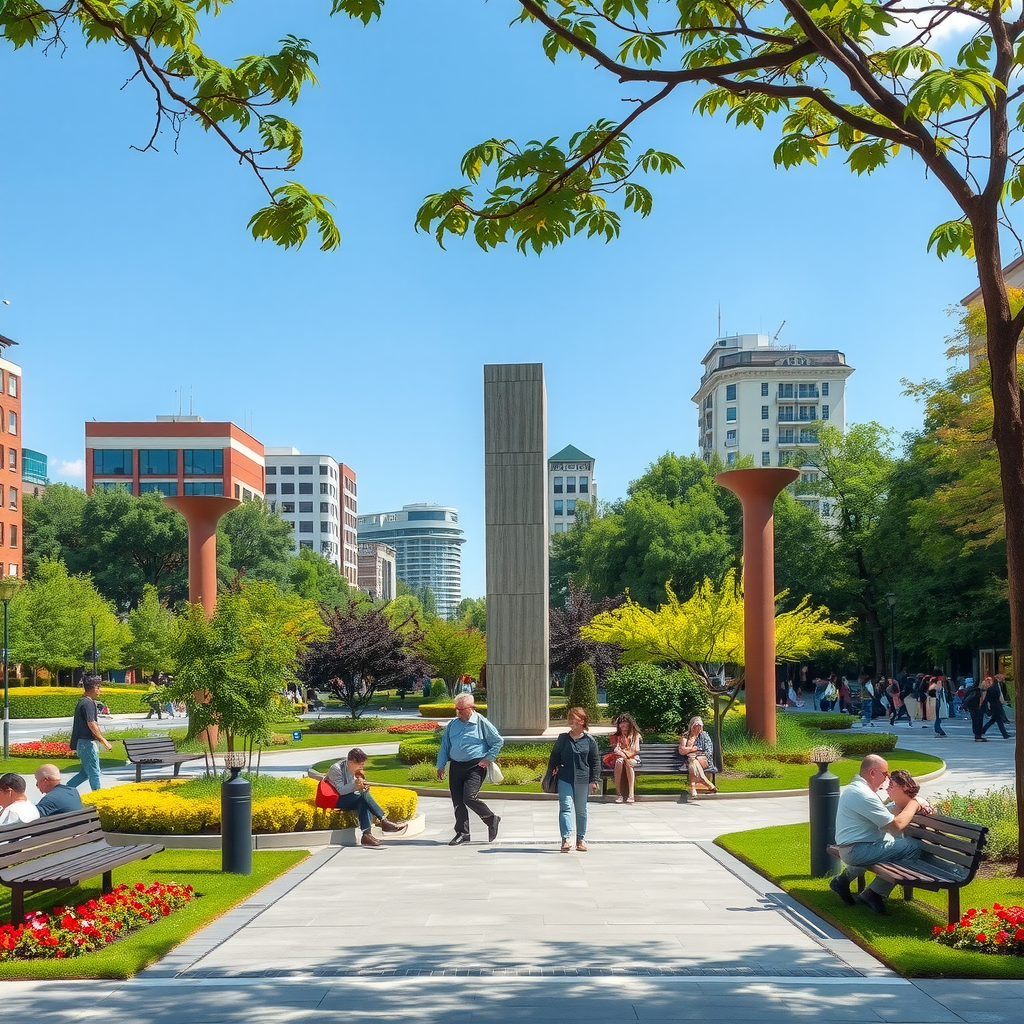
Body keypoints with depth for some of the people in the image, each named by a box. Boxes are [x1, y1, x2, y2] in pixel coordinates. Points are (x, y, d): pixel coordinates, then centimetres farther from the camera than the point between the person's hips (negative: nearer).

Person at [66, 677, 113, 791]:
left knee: (86, 772, 15)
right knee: (94, 772, -3)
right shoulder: (88, 703, -16)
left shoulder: (82, 701, 16)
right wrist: (103, 740, -16)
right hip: (87, 743, -10)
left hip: (82, 742, 10)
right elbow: (91, 724, -21)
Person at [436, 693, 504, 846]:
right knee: (457, 800, 4)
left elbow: (498, 741, 2)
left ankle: (492, 820, 5)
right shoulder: (452, 724, 12)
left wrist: (488, 759, -3)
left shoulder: (481, 723, -3)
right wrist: (441, 766, 15)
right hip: (455, 766, 6)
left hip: (475, 766, -6)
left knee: (469, 797, -17)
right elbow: (444, 746, 20)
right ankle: (462, 833, 14)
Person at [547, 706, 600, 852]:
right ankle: (565, 839, -16)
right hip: (565, 779, 0)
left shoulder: (589, 740, 2)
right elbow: (554, 757, 12)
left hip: (582, 780, 0)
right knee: (565, 807, -10)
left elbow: (595, 762, 3)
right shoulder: (563, 738, 6)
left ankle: (581, 839, 20)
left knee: (581, 810, 9)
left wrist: (594, 780, -2)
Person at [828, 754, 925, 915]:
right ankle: (874, 894, -6)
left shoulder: (854, 787, 13)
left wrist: (916, 803, 6)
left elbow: (884, 811, 20)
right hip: (858, 851, -10)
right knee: (914, 848, -10)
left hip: (849, 849, 10)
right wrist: (913, 804, -5)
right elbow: (896, 826, -19)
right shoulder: (864, 795, -21)